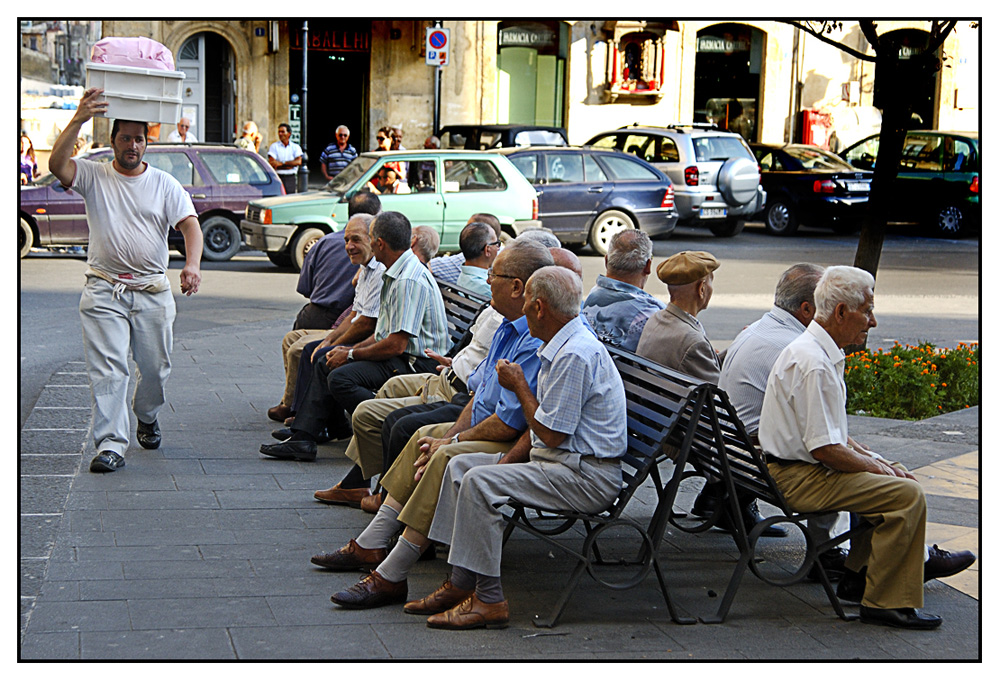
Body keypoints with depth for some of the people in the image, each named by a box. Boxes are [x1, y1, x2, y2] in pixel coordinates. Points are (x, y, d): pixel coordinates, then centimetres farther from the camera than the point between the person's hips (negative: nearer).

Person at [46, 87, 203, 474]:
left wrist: (192, 264, -23)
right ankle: (110, 445, -9)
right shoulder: (93, 176, 4)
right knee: (107, 369, -9)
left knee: (155, 367, 10)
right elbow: (57, 165, -15)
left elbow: (189, 223, -4)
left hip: (154, 292, 2)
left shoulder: (164, 184, 8)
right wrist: (78, 121, -27)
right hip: (103, 291, -2)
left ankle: (146, 417, 39)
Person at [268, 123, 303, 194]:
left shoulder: (296, 147, 9)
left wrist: (281, 163, -11)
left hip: (291, 178, 2)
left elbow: (298, 162, -6)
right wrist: (290, 165, -8)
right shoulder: (274, 146, 5)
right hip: (278, 177, -2)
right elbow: (272, 163, -6)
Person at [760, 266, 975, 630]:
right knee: (907, 493, -18)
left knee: (899, 477, 22)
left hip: (800, 465, 11)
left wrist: (874, 459, 8)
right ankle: (884, 603, -12)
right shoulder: (814, 364, -24)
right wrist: (875, 466, -10)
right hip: (800, 477, -11)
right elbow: (825, 449, -25)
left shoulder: (818, 351, 11)